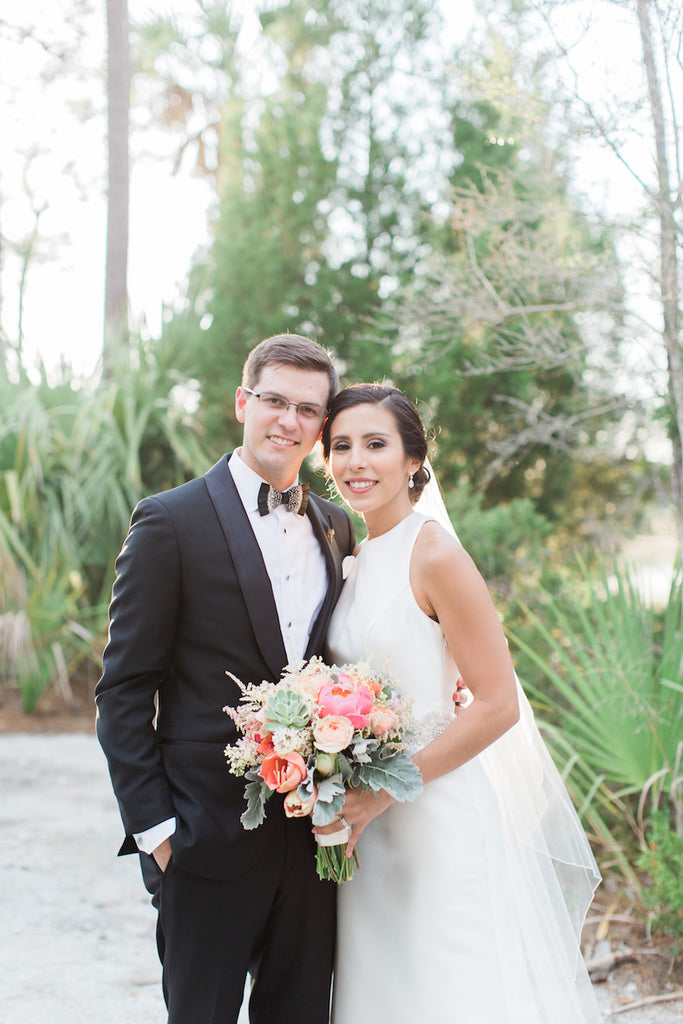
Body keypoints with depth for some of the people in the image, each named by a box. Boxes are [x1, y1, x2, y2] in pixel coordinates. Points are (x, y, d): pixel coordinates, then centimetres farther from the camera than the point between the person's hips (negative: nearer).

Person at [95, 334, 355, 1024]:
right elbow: (123, 689, -8)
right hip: (209, 836, -5)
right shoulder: (171, 521, -8)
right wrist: (152, 826, -11)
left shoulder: (336, 528, 9)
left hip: (313, 836, 5)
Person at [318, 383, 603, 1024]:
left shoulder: (434, 553, -14)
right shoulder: (356, 557, 8)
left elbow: (498, 705, -17)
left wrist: (380, 793, -17)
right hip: (367, 828, 7)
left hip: (440, 818, -7)